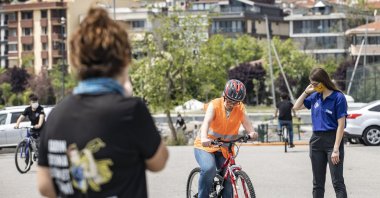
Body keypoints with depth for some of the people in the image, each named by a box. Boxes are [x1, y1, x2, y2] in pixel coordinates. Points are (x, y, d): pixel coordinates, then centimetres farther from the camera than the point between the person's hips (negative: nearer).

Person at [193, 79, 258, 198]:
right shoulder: (215, 105, -15)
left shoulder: (240, 108, -2)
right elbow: (206, 122, -31)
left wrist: (252, 132, -42)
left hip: (224, 149, 4)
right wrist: (204, 138, -51)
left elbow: (246, 122, -18)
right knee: (209, 169, -30)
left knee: (228, 178, -5)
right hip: (206, 145, -4)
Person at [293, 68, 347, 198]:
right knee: (318, 183, 12)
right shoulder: (315, 96, 7)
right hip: (316, 140, 7)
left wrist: (336, 149, -19)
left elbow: (341, 125, -14)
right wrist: (306, 92, 6)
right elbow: (296, 107, 18)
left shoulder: (338, 97, -12)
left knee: (337, 182, -8)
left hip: (332, 139, -7)